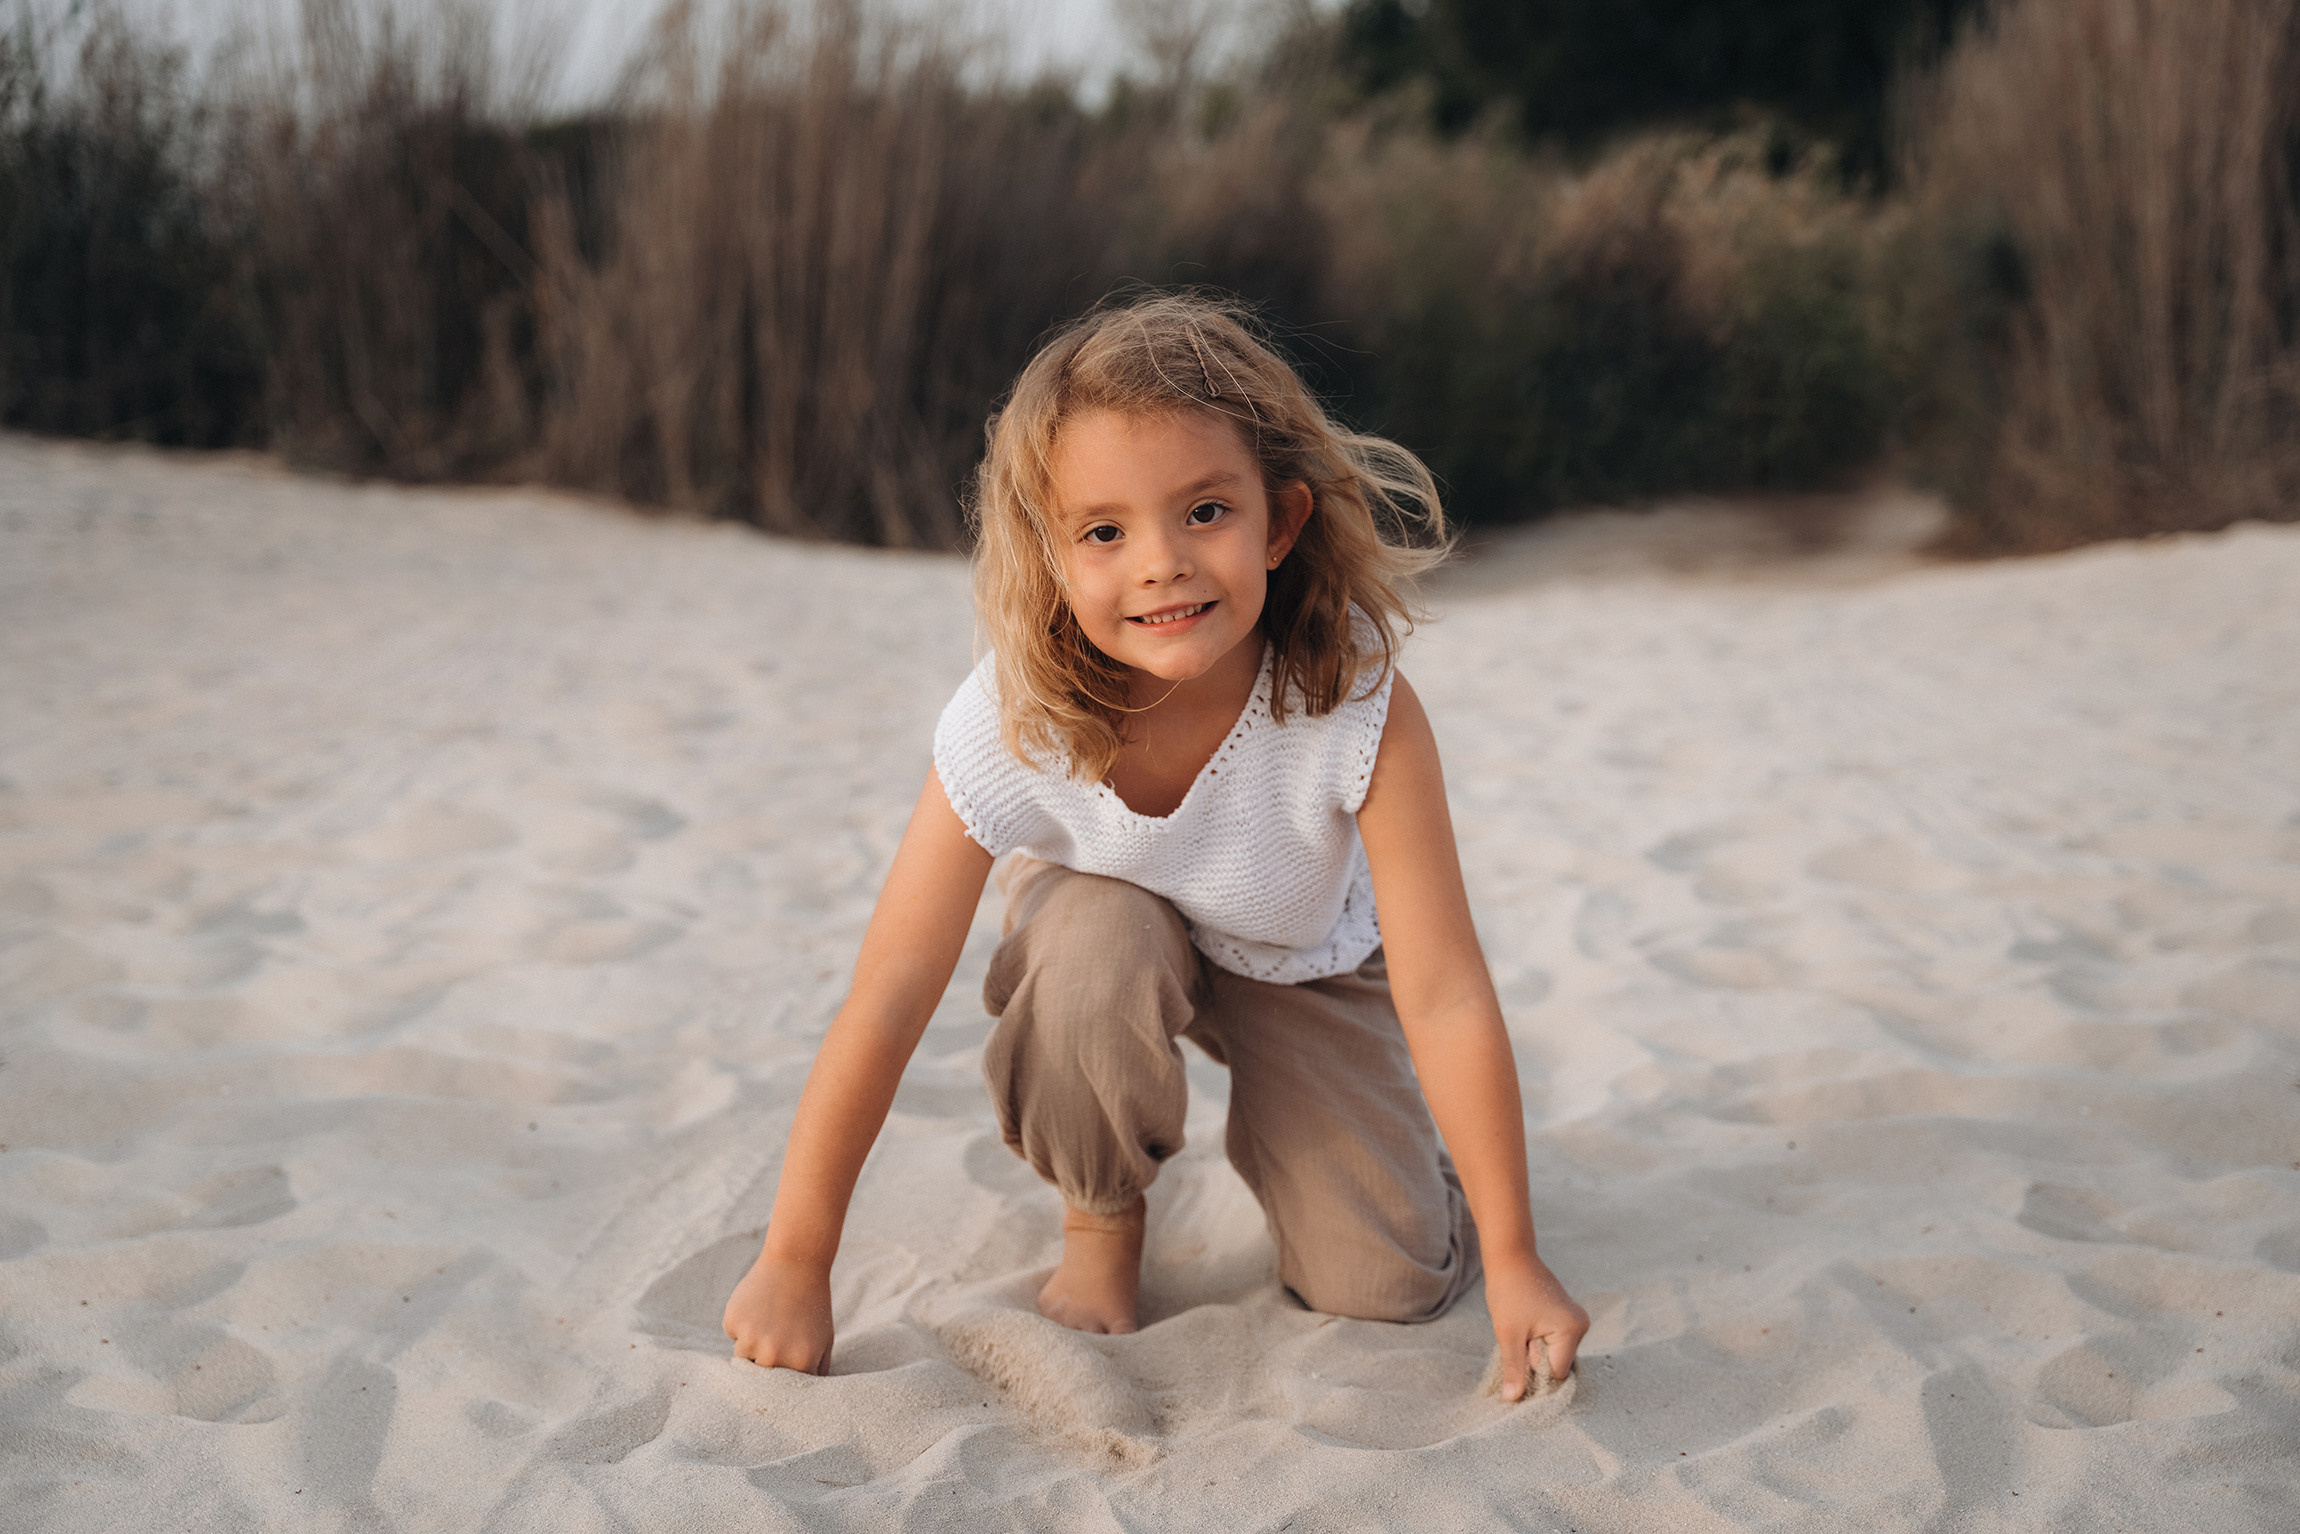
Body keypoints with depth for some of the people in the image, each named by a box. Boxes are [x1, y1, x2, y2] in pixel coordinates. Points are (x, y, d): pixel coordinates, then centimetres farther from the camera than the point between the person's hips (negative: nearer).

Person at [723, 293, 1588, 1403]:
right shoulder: (1012, 728, -35)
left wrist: (1513, 1263, -26)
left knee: (1387, 1287, -12)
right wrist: (794, 1268, -22)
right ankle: (1101, 1222, -6)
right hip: (1108, 914, 0)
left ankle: (1271, 1119, 21)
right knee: (1099, 947, -37)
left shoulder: (1360, 712, -37)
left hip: (1304, 957, 0)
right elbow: (886, 1001, -28)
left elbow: (1445, 996, -31)